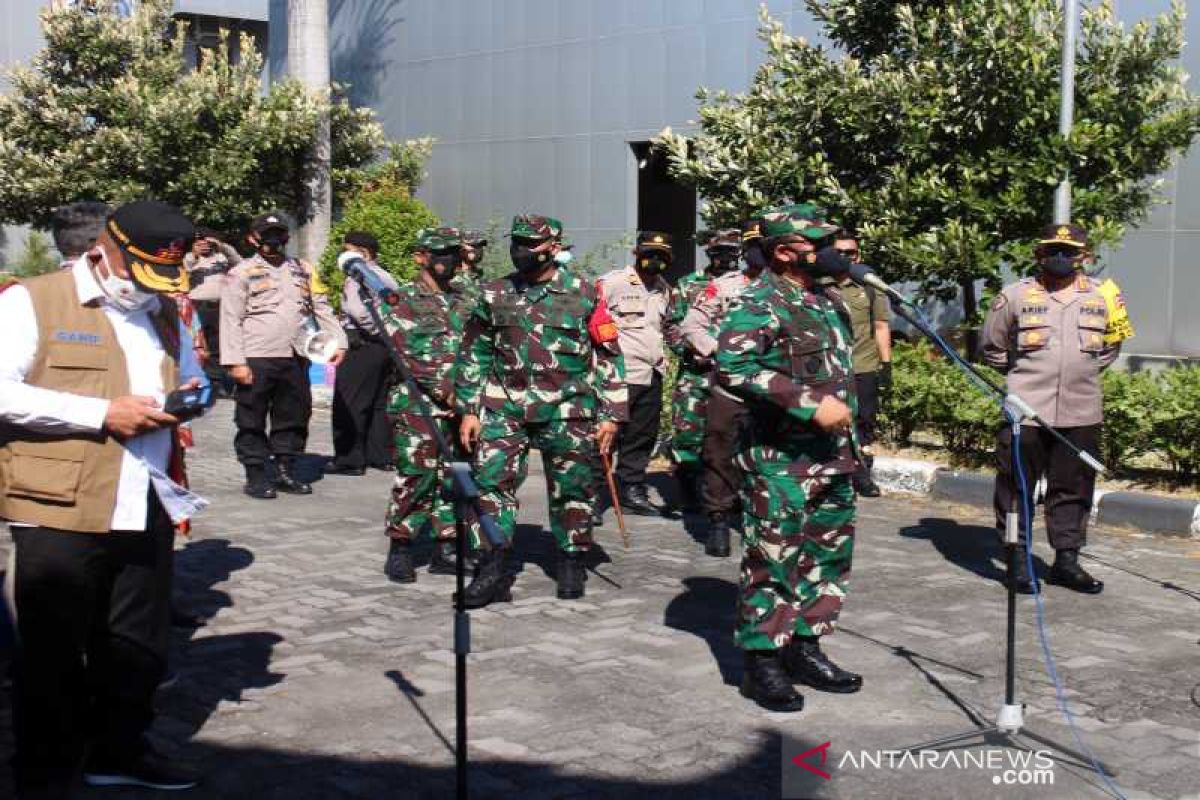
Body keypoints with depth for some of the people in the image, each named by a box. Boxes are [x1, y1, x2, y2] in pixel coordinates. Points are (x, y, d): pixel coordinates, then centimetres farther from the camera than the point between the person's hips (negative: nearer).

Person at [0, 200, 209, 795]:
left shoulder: (163, 314, 16)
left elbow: (192, 376, 28)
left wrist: (191, 395, 3)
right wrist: (102, 414, -18)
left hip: (145, 510, 6)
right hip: (59, 510, -6)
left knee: (138, 649, 14)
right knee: (53, 657, 5)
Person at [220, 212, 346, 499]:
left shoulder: (302, 270, 15)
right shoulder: (242, 273, 0)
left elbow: (322, 308, 15)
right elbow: (231, 319, -5)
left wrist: (338, 341, 2)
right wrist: (235, 361, -13)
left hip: (295, 358, 5)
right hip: (256, 358, -5)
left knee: (294, 416, 11)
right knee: (252, 419, 1)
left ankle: (286, 471, 22)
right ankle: (256, 476, 9)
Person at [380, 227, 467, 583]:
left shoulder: (462, 302, 17)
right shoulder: (402, 301, -1)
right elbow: (408, 354, -11)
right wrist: (446, 391, -17)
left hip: (460, 405, 6)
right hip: (418, 404, -6)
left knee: (453, 478, 7)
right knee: (416, 478, -8)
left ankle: (445, 550, 15)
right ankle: (399, 551, 2)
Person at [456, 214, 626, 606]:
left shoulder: (584, 294, 1)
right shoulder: (495, 295, 8)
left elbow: (609, 357, 3)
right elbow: (474, 355, 13)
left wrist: (611, 414, -2)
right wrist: (468, 410, 7)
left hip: (566, 411, -2)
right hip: (504, 407, 2)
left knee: (571, 490, 7)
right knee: (492, 482, -8)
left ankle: (571, 565, 24)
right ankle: (492, 570, -3)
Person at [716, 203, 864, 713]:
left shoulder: (829, 301, 15)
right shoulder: (761, 304, -13)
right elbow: (731, 366, -27)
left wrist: (850, 439, 22)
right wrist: (810, 403, -26)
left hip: (833, 456, 9)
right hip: (781, 459, -9)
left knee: (829, 555, 14)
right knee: (773, 558, -3)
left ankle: (804, 648, 26)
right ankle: (762, 663, 6)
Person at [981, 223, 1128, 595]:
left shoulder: (1103, 297, 6)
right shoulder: (1016, 295, 0)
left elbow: (1111, 346, 22)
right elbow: (992, 345, 11)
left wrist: (1083, 374, 13)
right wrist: (1022, 375, 8)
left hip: (1081, 413, 3)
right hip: (1026, 411, -2)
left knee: (1073, 490, 9)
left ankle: (1066, 560, 21)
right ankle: (1018, 561, 12)